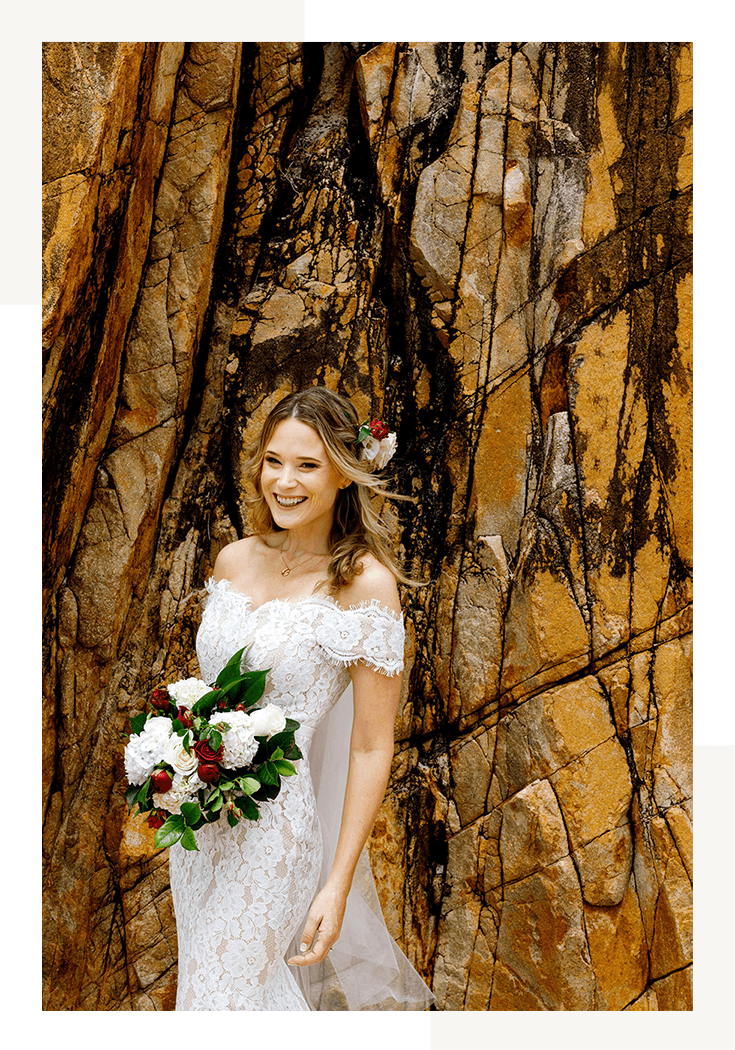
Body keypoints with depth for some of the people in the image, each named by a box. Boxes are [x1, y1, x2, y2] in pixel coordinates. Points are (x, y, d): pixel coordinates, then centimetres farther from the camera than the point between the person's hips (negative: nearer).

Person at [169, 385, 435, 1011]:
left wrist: (338, 884, -18)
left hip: (274, 832, -7)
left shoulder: (364, 582, -16)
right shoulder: (234, 561, 2)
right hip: (202, 816, 7)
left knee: (229, 989, 0)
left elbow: (372, 747, -16)